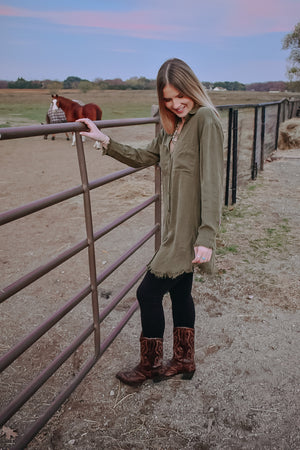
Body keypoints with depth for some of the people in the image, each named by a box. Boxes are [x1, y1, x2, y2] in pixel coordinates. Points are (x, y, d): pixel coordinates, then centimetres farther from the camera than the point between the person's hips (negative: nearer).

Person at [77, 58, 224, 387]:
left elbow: (212, 182, -20)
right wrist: (105, 141, 12)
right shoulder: (172, 126, 12)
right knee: (179, 291, 19)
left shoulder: (206, 119, -14)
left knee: (148, 292, 1)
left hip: (189, 231, -9)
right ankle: (184, 361, 39)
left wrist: (206, 237, -23)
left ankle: (149, 366, 25)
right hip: (175, 228, 9)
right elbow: (143, 158, 21)